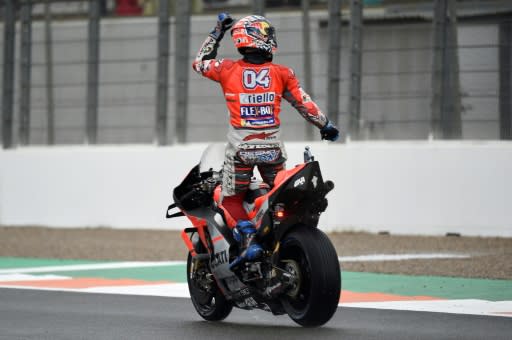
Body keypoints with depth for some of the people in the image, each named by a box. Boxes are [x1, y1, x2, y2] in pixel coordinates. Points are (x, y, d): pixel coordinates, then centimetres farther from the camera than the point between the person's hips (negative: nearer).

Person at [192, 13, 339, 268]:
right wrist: (325, 126, 19)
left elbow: (199, 62, 15)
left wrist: (217, 33, 22)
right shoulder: (281, 73, -1)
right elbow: (304, 104, 4)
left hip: (240, 148, -1)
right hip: (272, 147, 2)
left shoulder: (227, 70, -4)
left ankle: (248, 238, -16)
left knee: (231, 199, 7)